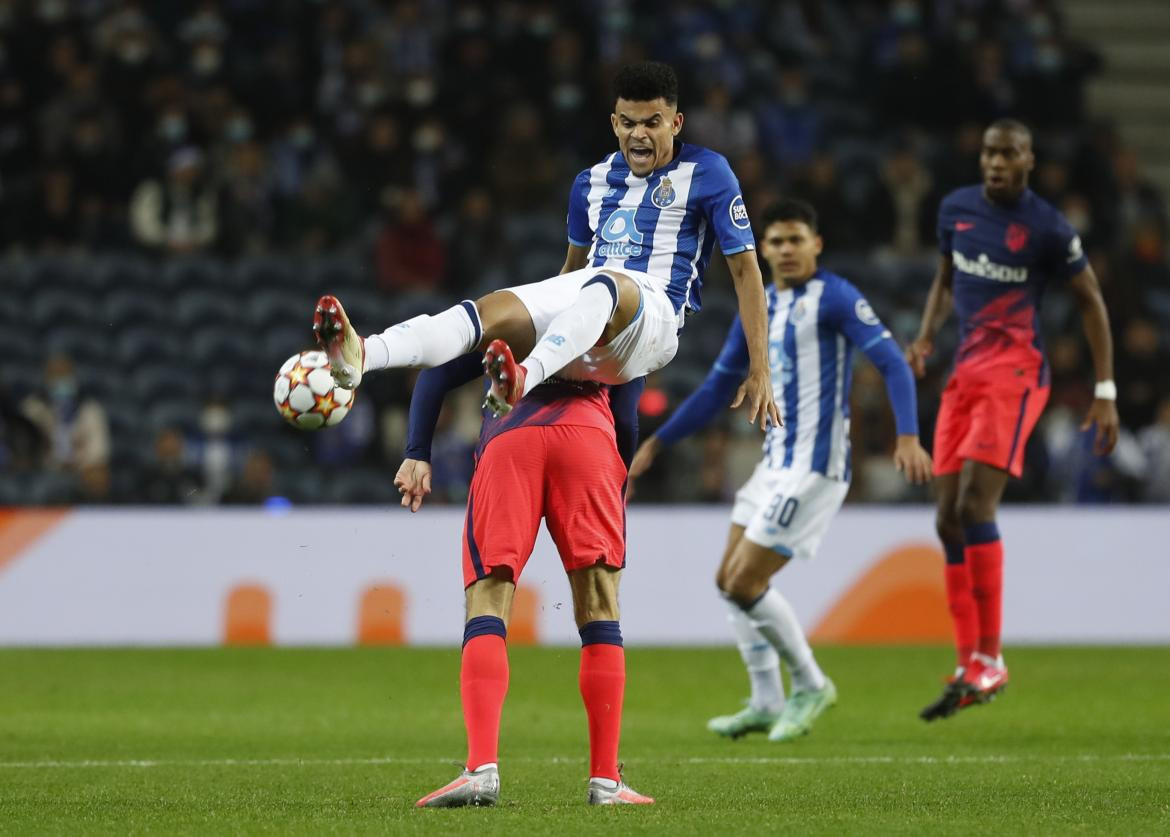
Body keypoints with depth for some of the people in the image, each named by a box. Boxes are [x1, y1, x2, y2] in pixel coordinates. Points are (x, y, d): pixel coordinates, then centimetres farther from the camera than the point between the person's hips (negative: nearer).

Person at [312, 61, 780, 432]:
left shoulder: (706, 174, 4)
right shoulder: (592, 183, 20)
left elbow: (745, 269, 4)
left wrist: (758, 370, -2)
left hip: (652, 313, -5)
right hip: (579, 301, 5)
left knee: (605, 284, -40)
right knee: (492, 309, -25)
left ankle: (523, 378, -69)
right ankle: (360, 356, -50)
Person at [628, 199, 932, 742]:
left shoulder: (835, 299, -10)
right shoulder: (759, 308, 14)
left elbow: (892, 364, -16)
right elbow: (718, 386, 21)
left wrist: (907, 436, -30)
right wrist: (657, 442, 17)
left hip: (814, 467, -9)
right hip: (776, 462, 9)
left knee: (744, 585, -10)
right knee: (730, 581, 11)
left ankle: (810, 686, 7)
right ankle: (767, 704, 19)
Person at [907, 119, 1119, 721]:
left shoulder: (1048, 229, -7)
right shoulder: (956, 208, 10)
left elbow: (1091, 303, 1)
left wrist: (1105, 393, -3)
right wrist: (926, 337, 6)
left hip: (1013, 373, -7)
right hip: (965, 373, 7)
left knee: (975, 506, -18)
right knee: (949, 519, 2)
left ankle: (989, 661, -13)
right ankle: (968, 668, 8)